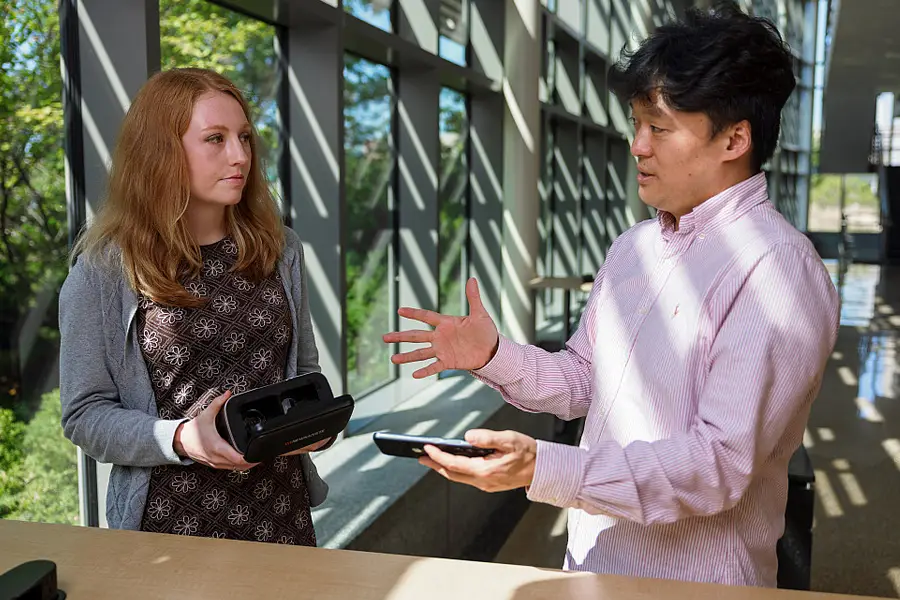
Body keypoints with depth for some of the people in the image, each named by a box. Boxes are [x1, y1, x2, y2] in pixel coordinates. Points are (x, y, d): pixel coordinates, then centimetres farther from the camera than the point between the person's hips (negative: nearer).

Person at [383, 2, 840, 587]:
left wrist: (544, 468, -33)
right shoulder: (631, 248, 5)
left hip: (695, 580, -6)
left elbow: (722, 465, -26)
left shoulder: (778, 270, -21)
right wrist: (493, 356, -7)